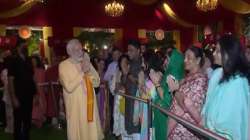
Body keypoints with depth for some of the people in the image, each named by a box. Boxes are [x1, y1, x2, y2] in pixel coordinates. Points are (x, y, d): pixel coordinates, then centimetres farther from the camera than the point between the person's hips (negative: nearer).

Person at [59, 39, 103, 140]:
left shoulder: (86, 63, 7)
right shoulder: (64, 65, -9)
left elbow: (96, 83, 2)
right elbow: (69, 87, -20)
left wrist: (89, 69, -13)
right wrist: (82, 72, -19)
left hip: (89, 104, 5)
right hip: (75, 106, -4)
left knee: (92, 130, 12)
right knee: (78, 131, 8)